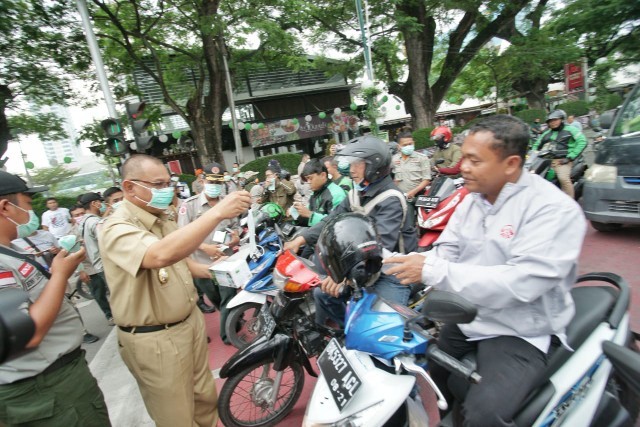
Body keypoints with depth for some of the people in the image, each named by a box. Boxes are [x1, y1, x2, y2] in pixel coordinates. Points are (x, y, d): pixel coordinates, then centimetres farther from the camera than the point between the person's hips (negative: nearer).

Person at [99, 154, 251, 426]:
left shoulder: (164, 221, 6)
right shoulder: (117, 229, -22)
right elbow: (161, 255, -43)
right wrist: (217, 212, -44)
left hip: (191, 322, 8)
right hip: (154, 340, -8)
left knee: (205, 396, 24)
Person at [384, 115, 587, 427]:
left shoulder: (555, 210, -19)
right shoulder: (471, 200, 4)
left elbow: (521, 283, -30)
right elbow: (444, 251, 1)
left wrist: (433, 271, -35)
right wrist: (396, 264, -17)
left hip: (520, 333, -6)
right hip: (464, 316, 7)